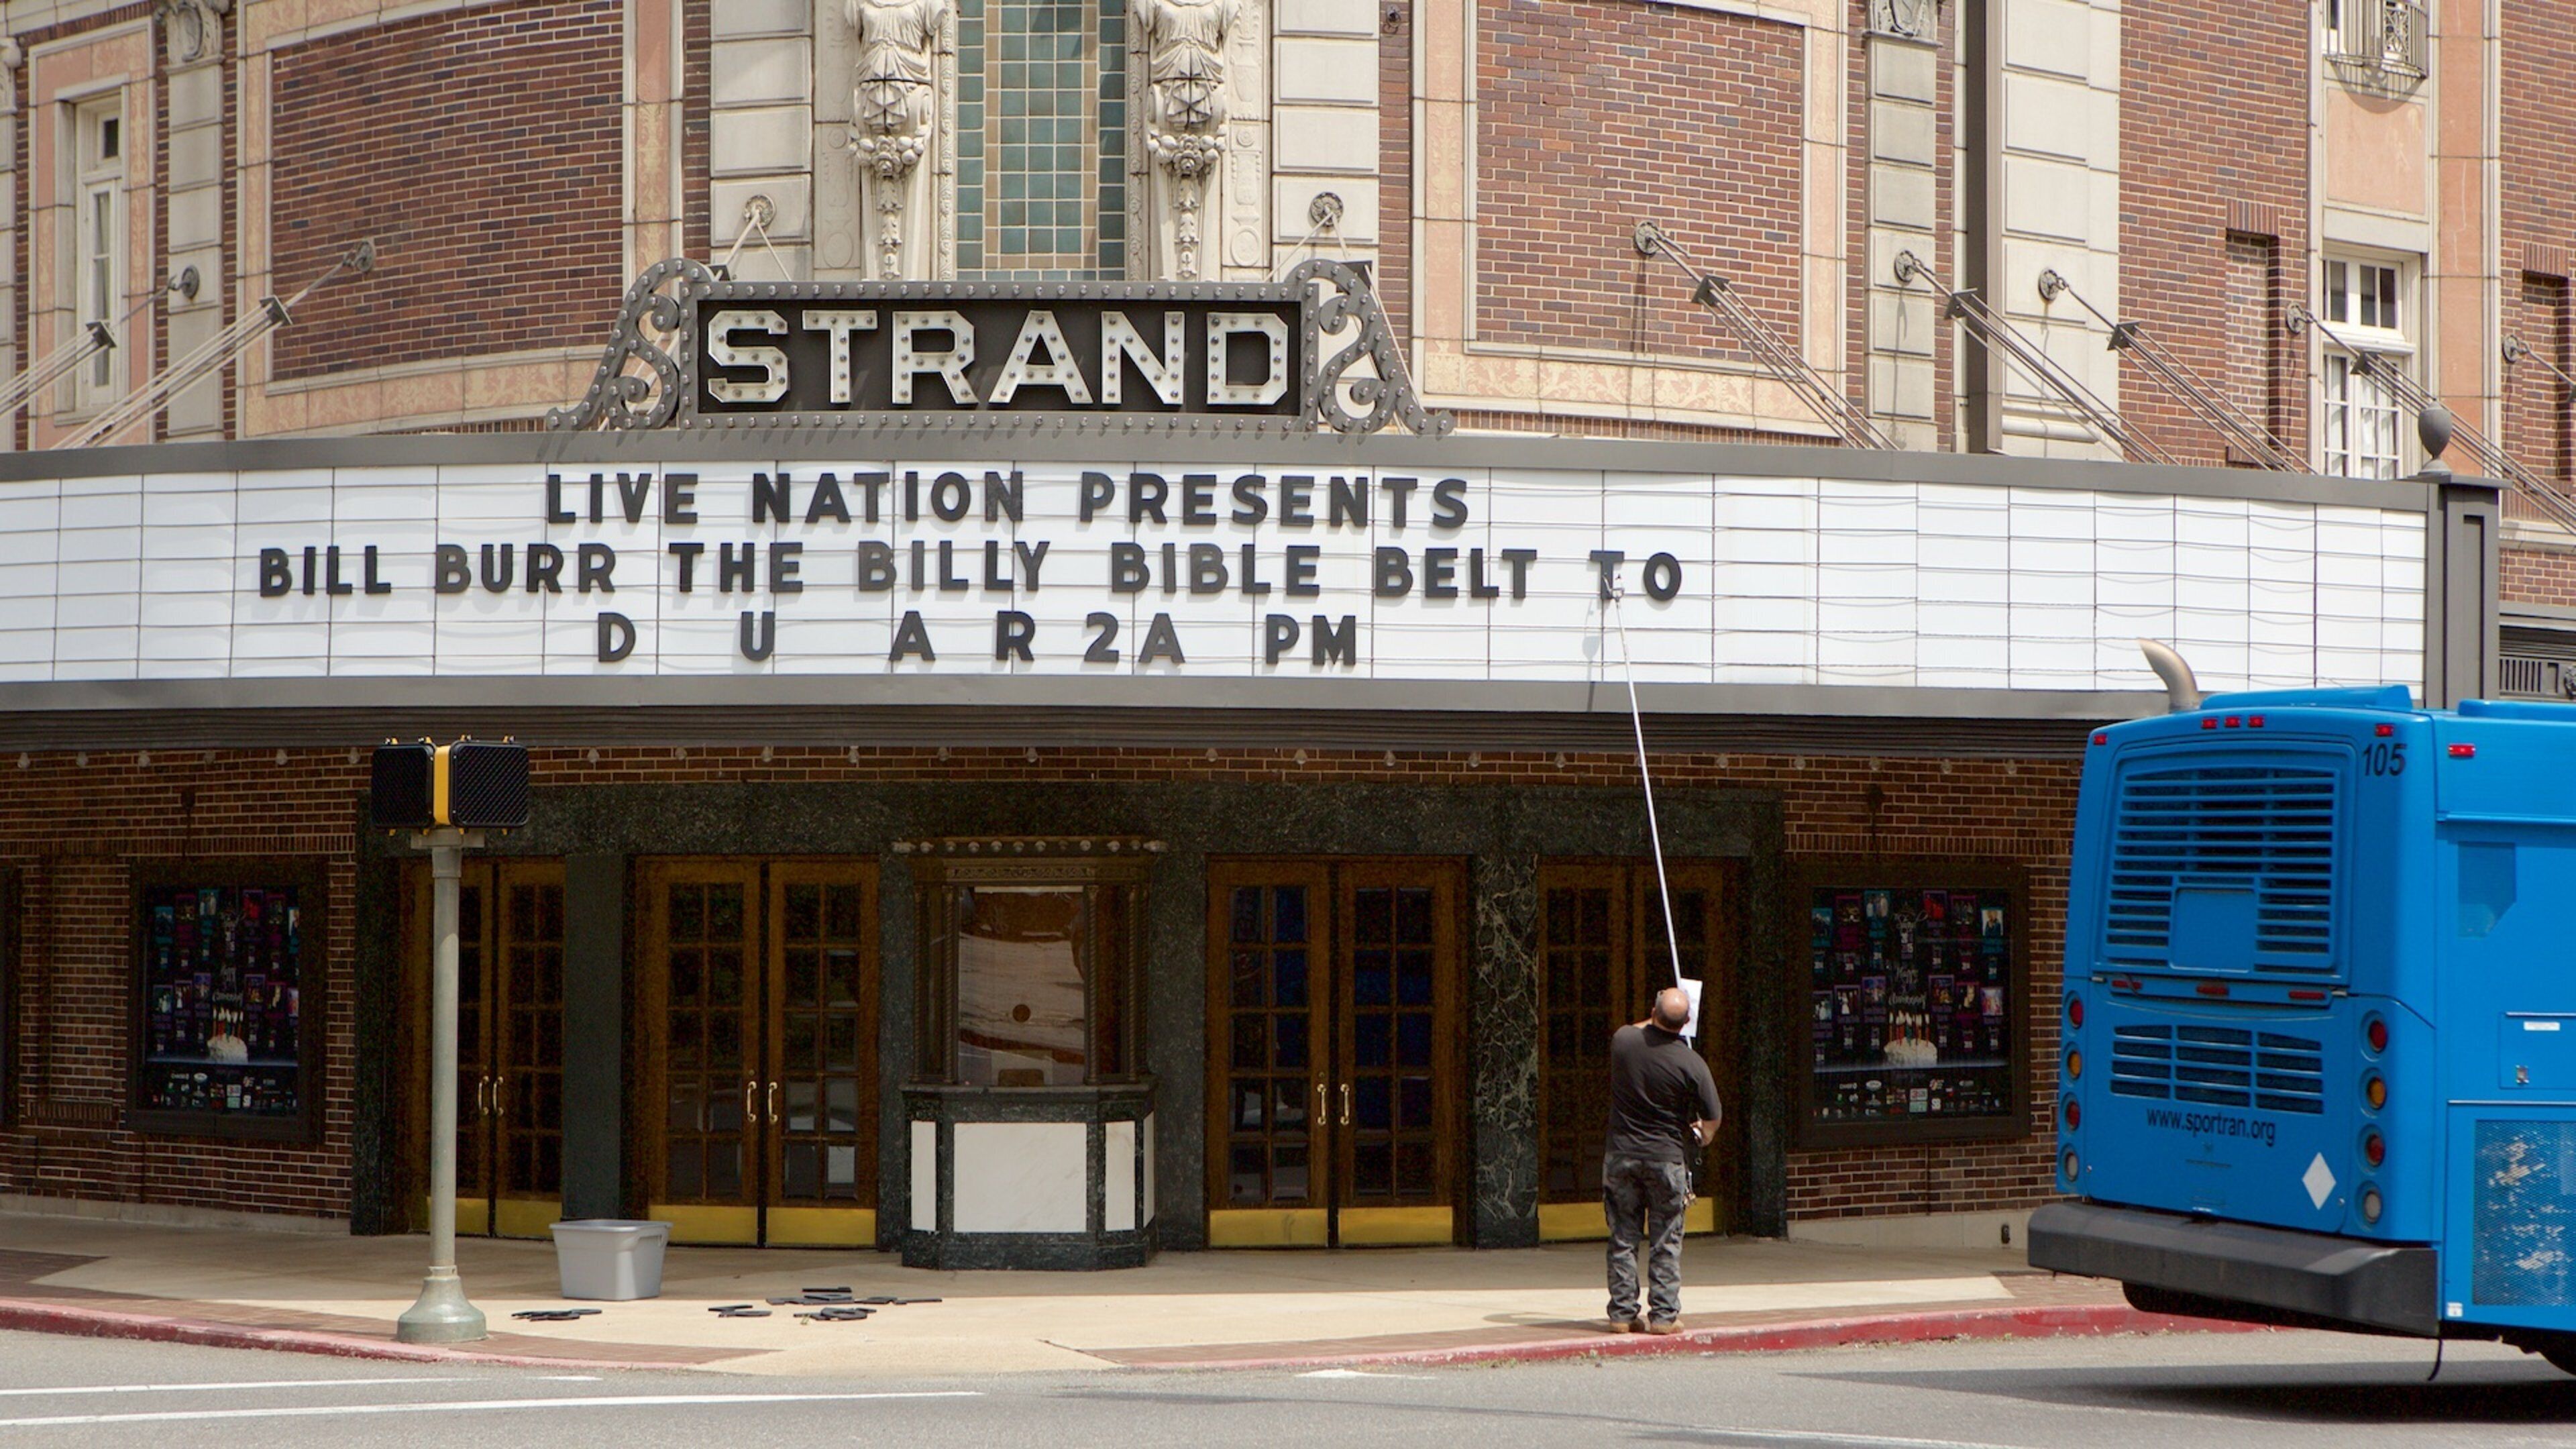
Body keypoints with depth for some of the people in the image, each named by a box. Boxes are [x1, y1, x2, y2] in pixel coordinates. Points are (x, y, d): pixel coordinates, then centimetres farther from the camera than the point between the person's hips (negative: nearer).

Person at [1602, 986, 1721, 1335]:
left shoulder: (1624, 1041, -7)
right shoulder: (1692, 1064, -13)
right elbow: (1711, 1119, -3)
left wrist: (1654, 1021, 31)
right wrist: (1702, 1137, 18)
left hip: (1620, 1153, 3)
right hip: (1666, 1157, -2)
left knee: (1623, 1239, 8)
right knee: (1666, 1241, 5)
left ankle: (1622, 1313, 8)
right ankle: (1664, 1315, 3)